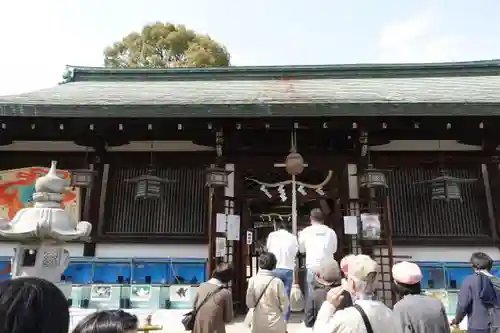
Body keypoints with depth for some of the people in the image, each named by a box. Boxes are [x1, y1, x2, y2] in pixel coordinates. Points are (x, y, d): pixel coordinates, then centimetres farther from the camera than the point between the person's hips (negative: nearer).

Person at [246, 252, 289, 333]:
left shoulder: (253, 280, -12)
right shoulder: (277, 282, -16)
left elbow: (249, 303, -6)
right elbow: (284, 305, -8)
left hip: (259, 325, 1)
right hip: (276, 324, -1)